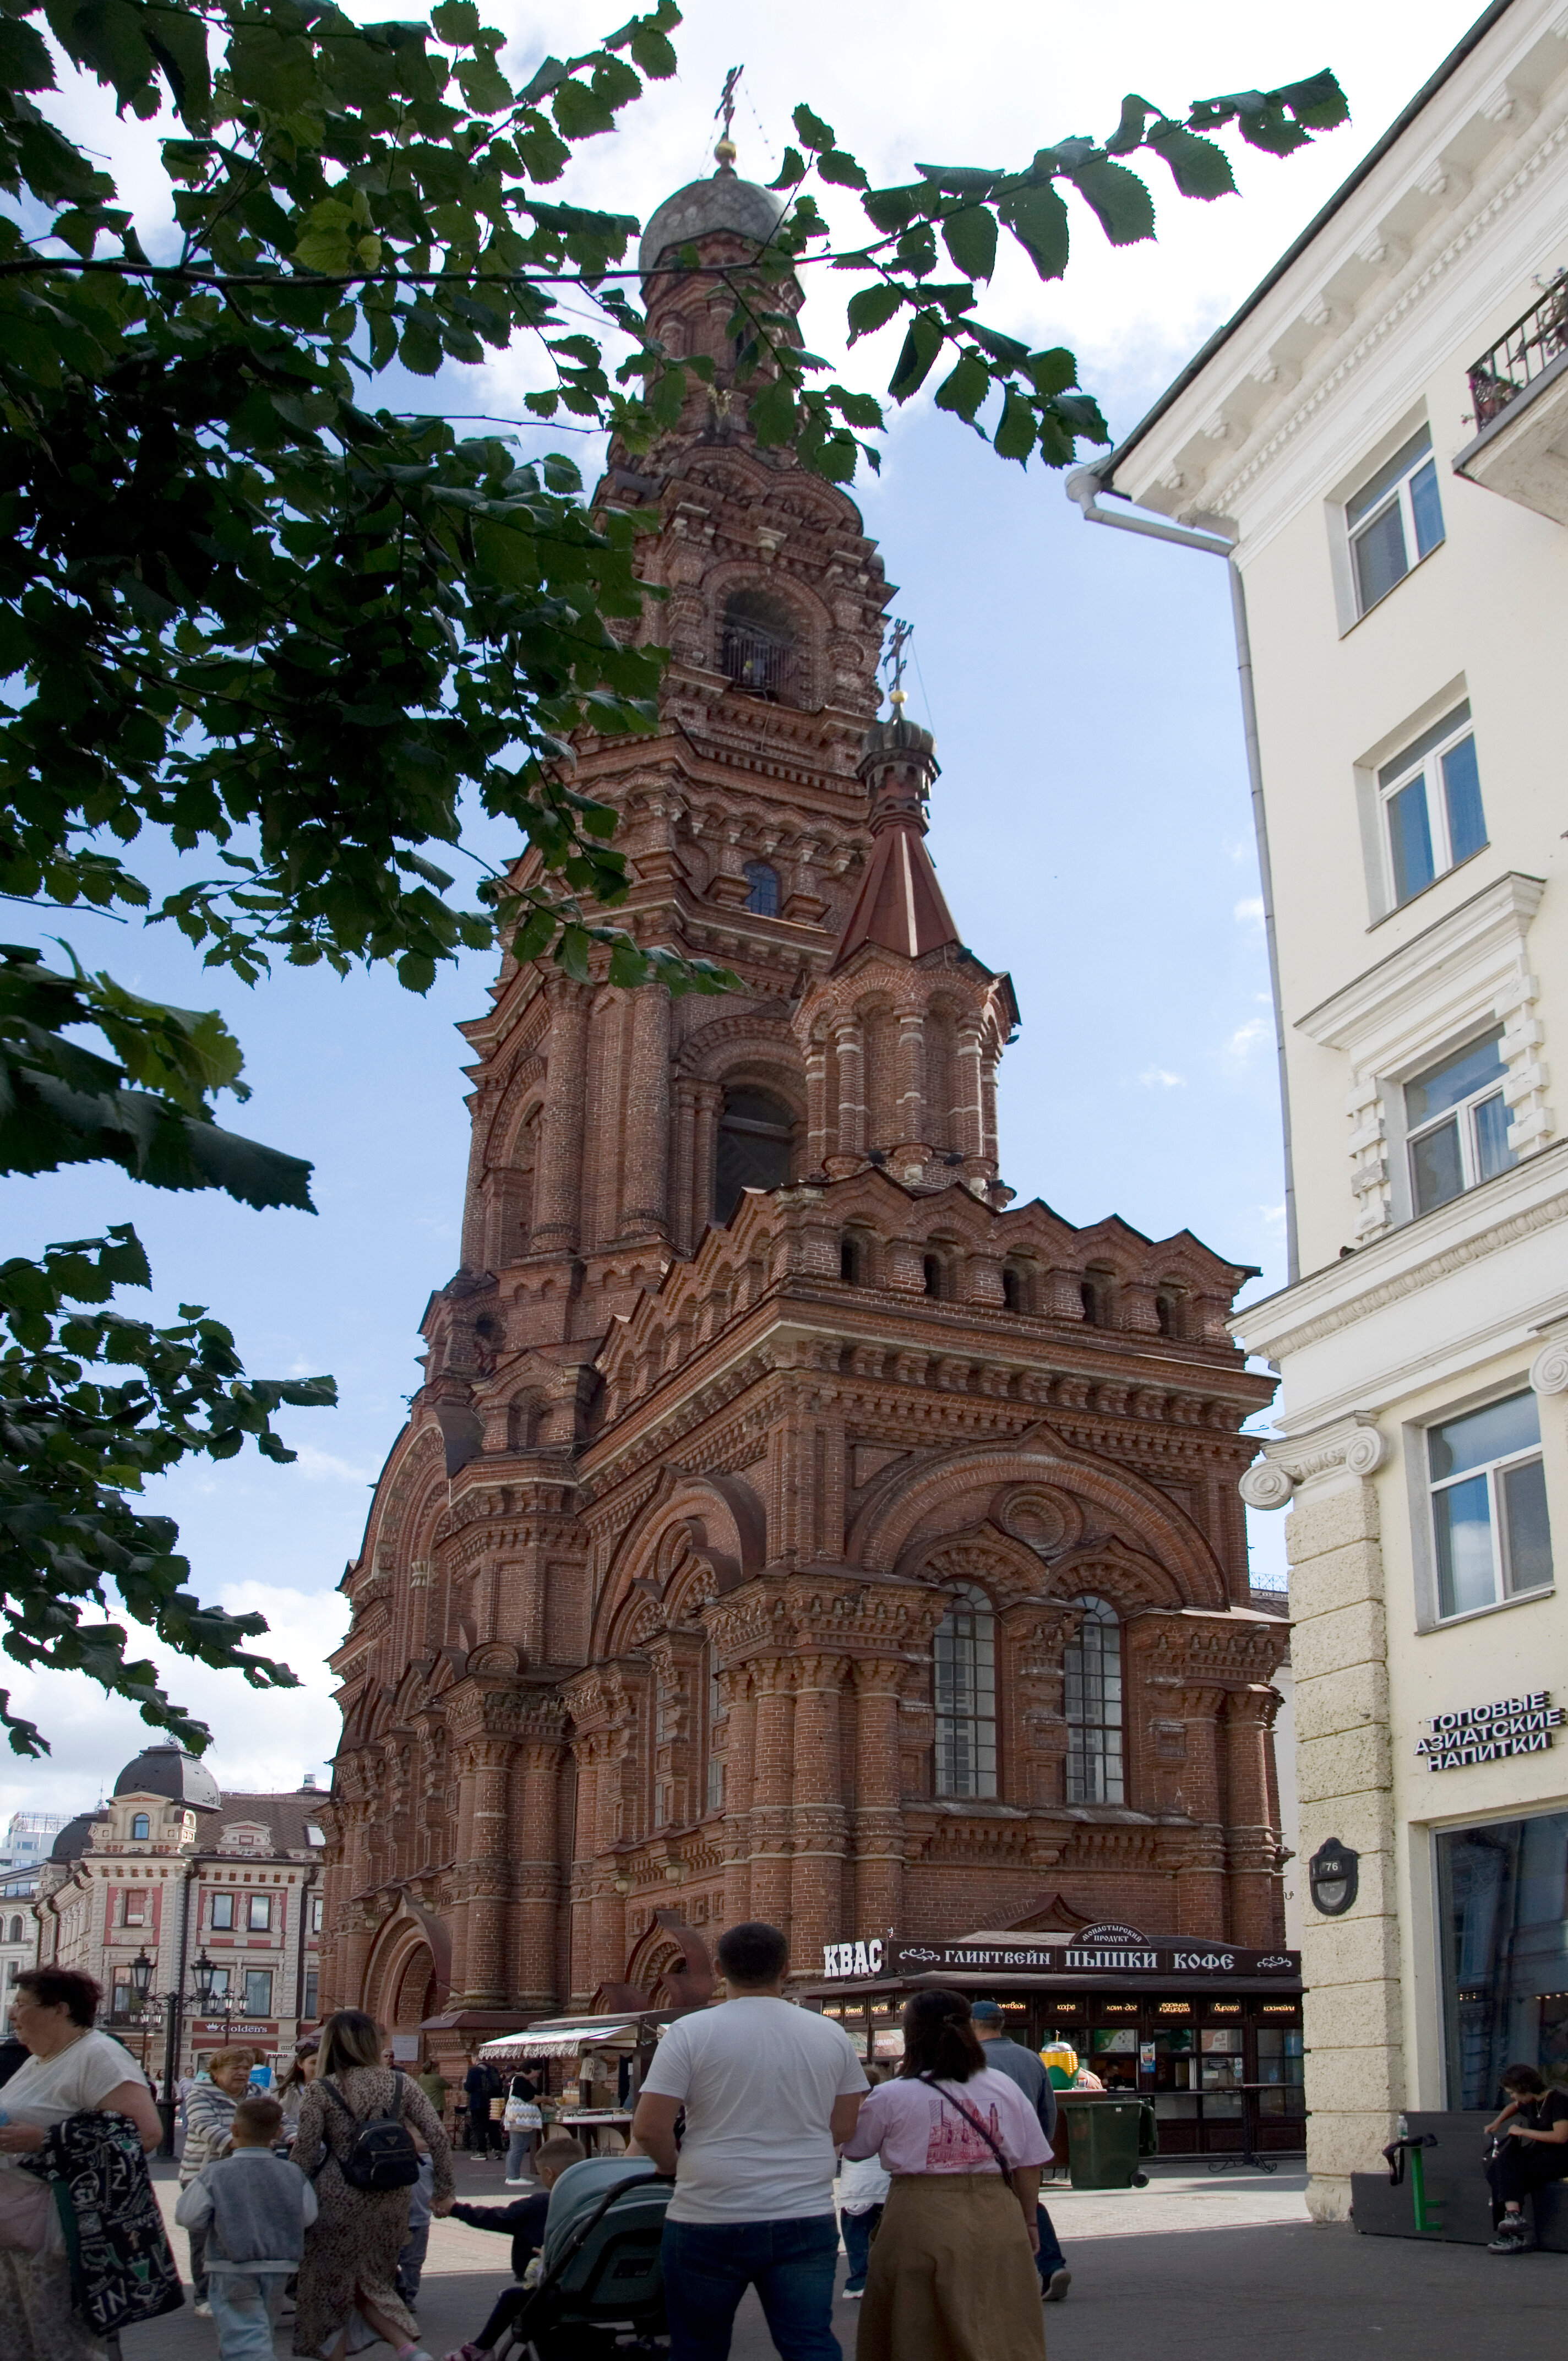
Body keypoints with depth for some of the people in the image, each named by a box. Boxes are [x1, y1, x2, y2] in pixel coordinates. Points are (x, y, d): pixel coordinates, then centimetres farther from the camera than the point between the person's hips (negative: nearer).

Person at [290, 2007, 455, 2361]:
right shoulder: (400, 2085, 1)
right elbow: (437, 2137, -1)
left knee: (329, 2286, 13)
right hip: (390, 2200, 4)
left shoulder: (322, 2090, -7)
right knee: (374, 2284, 18)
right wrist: (443, 2191, 9)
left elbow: (305, 2153, -8)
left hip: (338, 2200, -4)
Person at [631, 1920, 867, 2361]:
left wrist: (678, 2168, 9)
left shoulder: (691, 2032, -9)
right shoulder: (832, 2035, 3)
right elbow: (843, 2129, 9)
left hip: (709, 2221, -2)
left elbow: (647, 2129, -10)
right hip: (807, 2221, 2)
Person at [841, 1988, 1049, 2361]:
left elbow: (854, 2148, 8)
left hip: (922, 2224, -3)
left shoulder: (890, 2097, -6)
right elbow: (1029, 2164, 7)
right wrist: (1028, 2221, 17)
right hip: (996, 2223, 3)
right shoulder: (1005, 2089, 4)